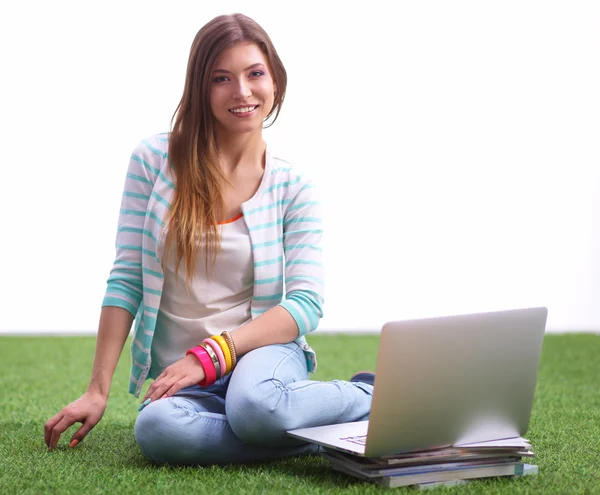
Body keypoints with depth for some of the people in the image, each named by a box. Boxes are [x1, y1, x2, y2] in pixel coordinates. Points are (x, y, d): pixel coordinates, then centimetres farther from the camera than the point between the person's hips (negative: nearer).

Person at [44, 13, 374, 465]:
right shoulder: (155, 160, 2)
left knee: (255, 406, -38)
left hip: (262, 350, -2)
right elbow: (126, 281, 2)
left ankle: (368, 396, -7)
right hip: (182, 377, 2)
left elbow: (306, 303, -5)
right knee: (156, 428, -34)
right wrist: (97, 390, -2)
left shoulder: (293, 186, 2)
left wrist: (212, 353, -17)